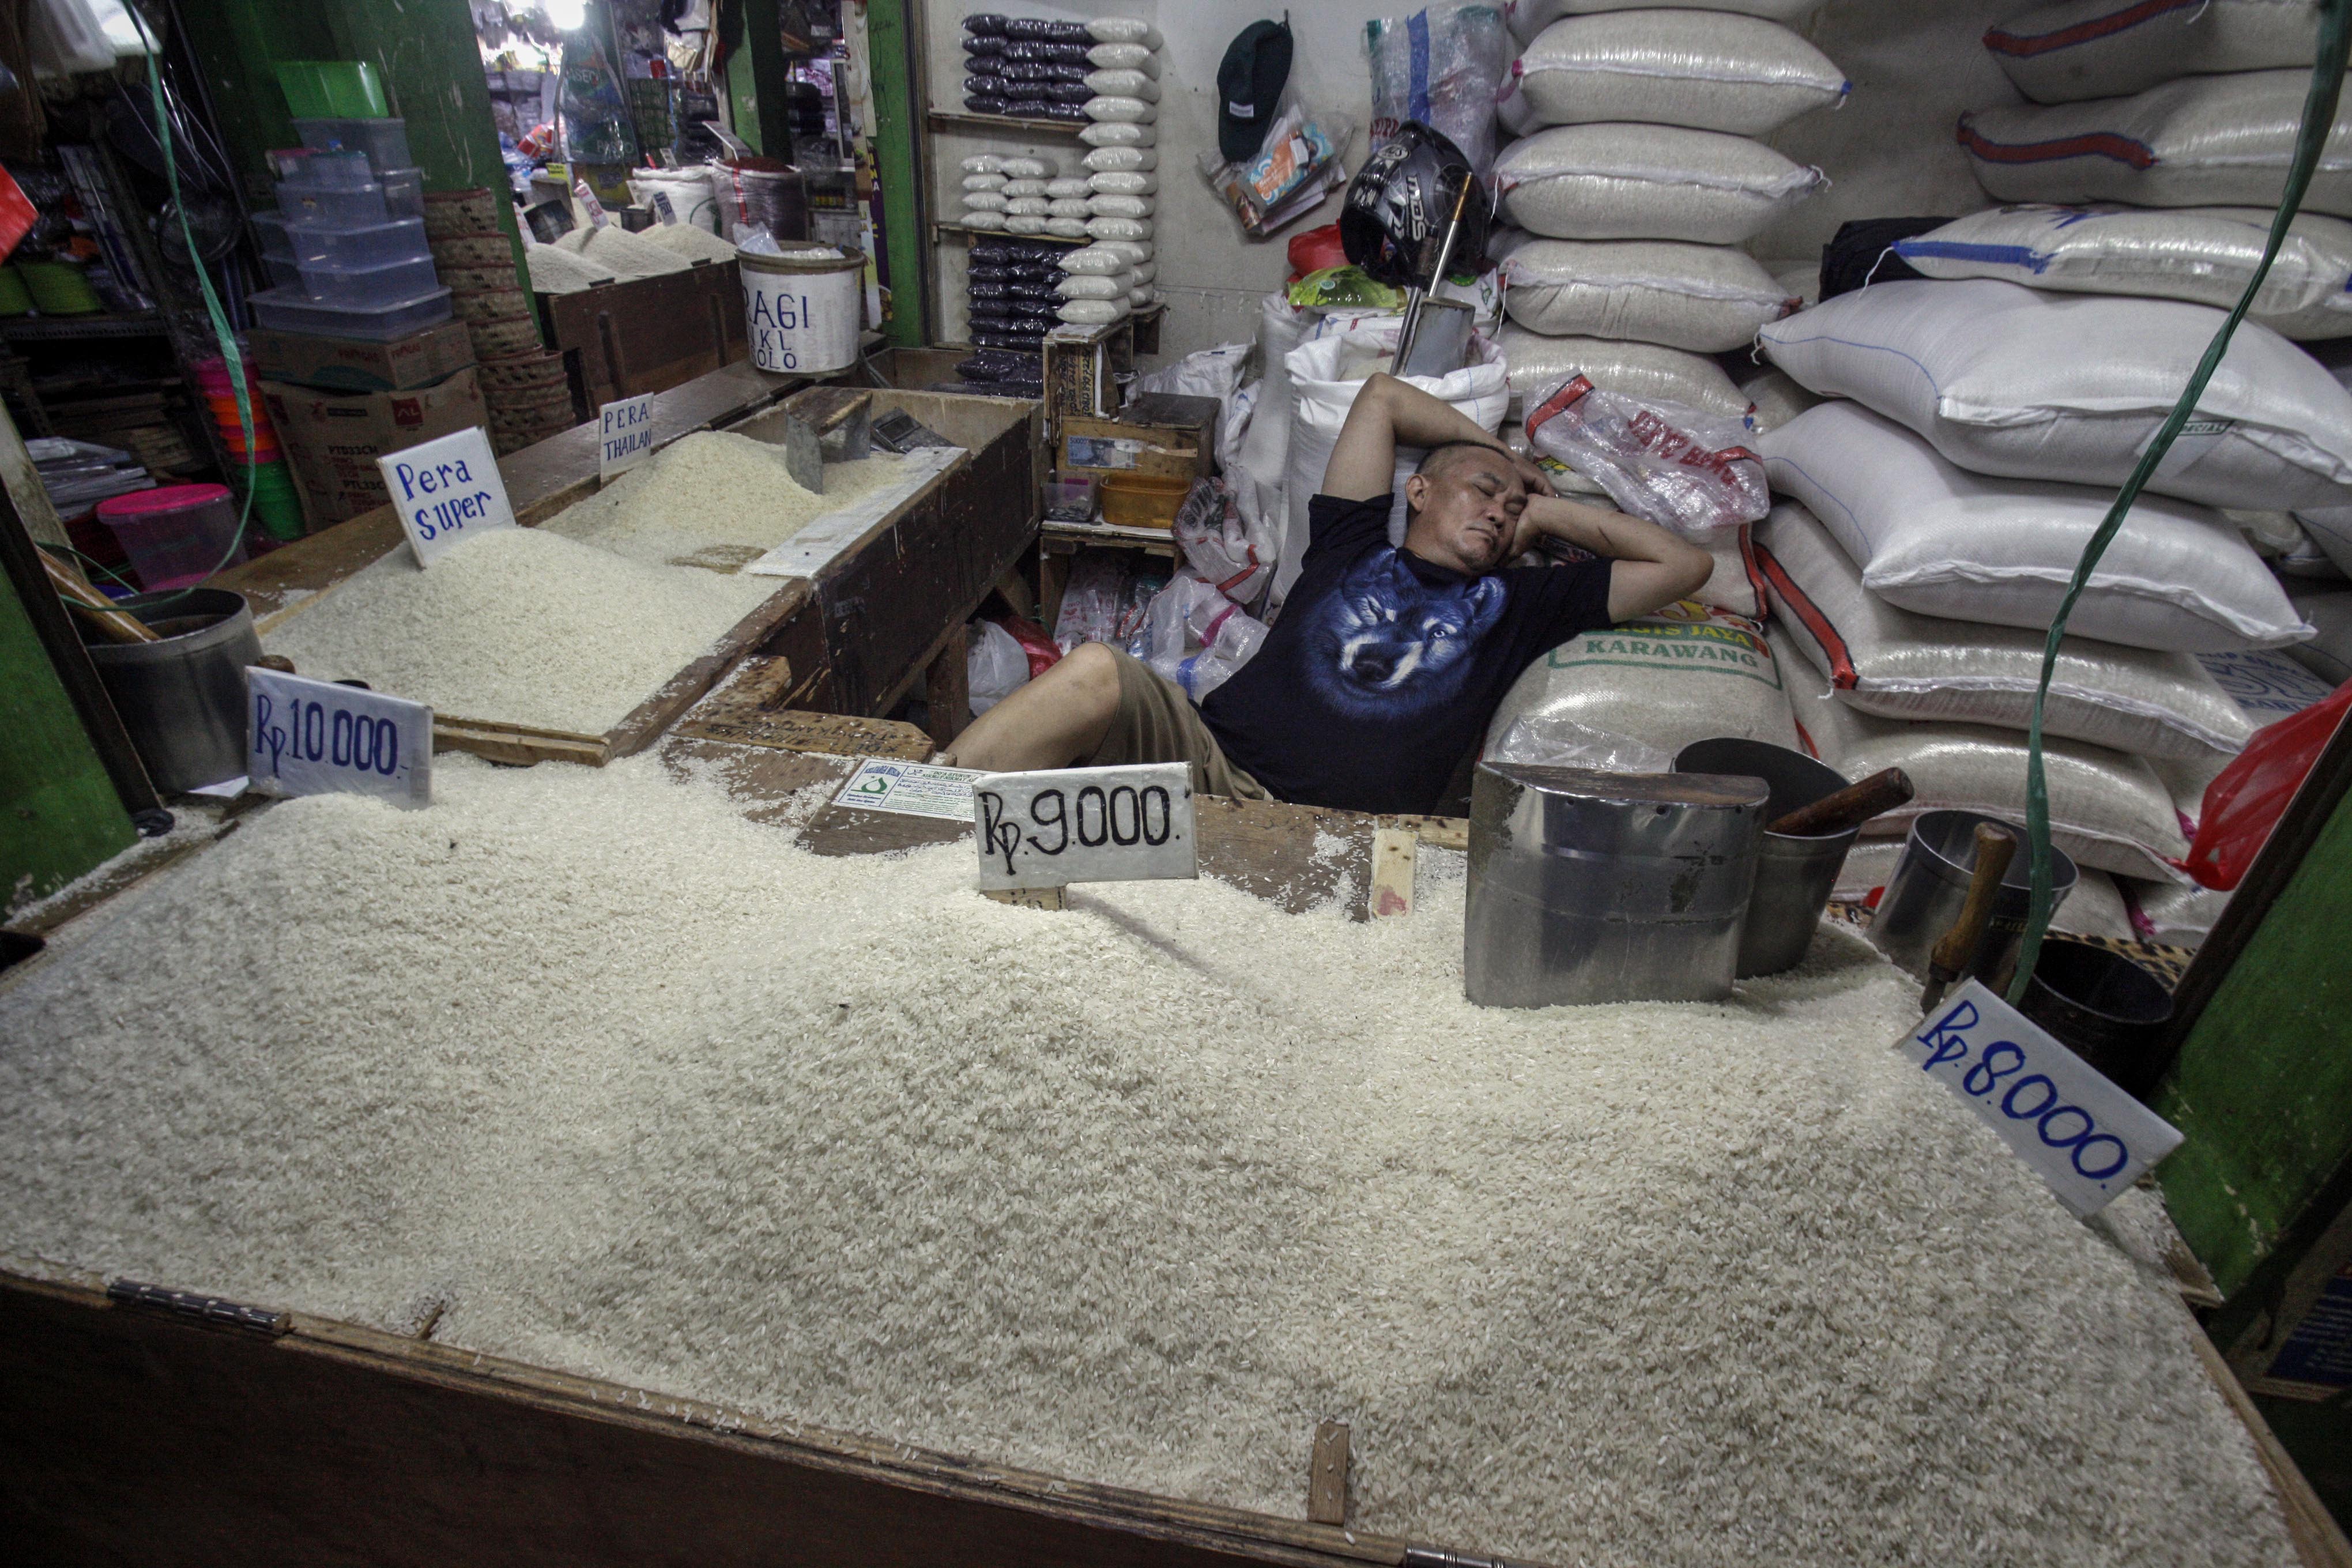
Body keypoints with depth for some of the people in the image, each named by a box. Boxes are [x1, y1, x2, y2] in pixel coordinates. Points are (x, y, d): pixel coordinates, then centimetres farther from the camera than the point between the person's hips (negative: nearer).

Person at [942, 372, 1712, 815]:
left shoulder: (1515, 603, 24)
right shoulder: (1354, 547, 24)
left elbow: (1685, 564, 26)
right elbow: (1383, 398, 30)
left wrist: (1552, 512, 29)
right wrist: (1500, 456, 37)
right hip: (1204, 755, 1)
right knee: (1097, 672, -29)